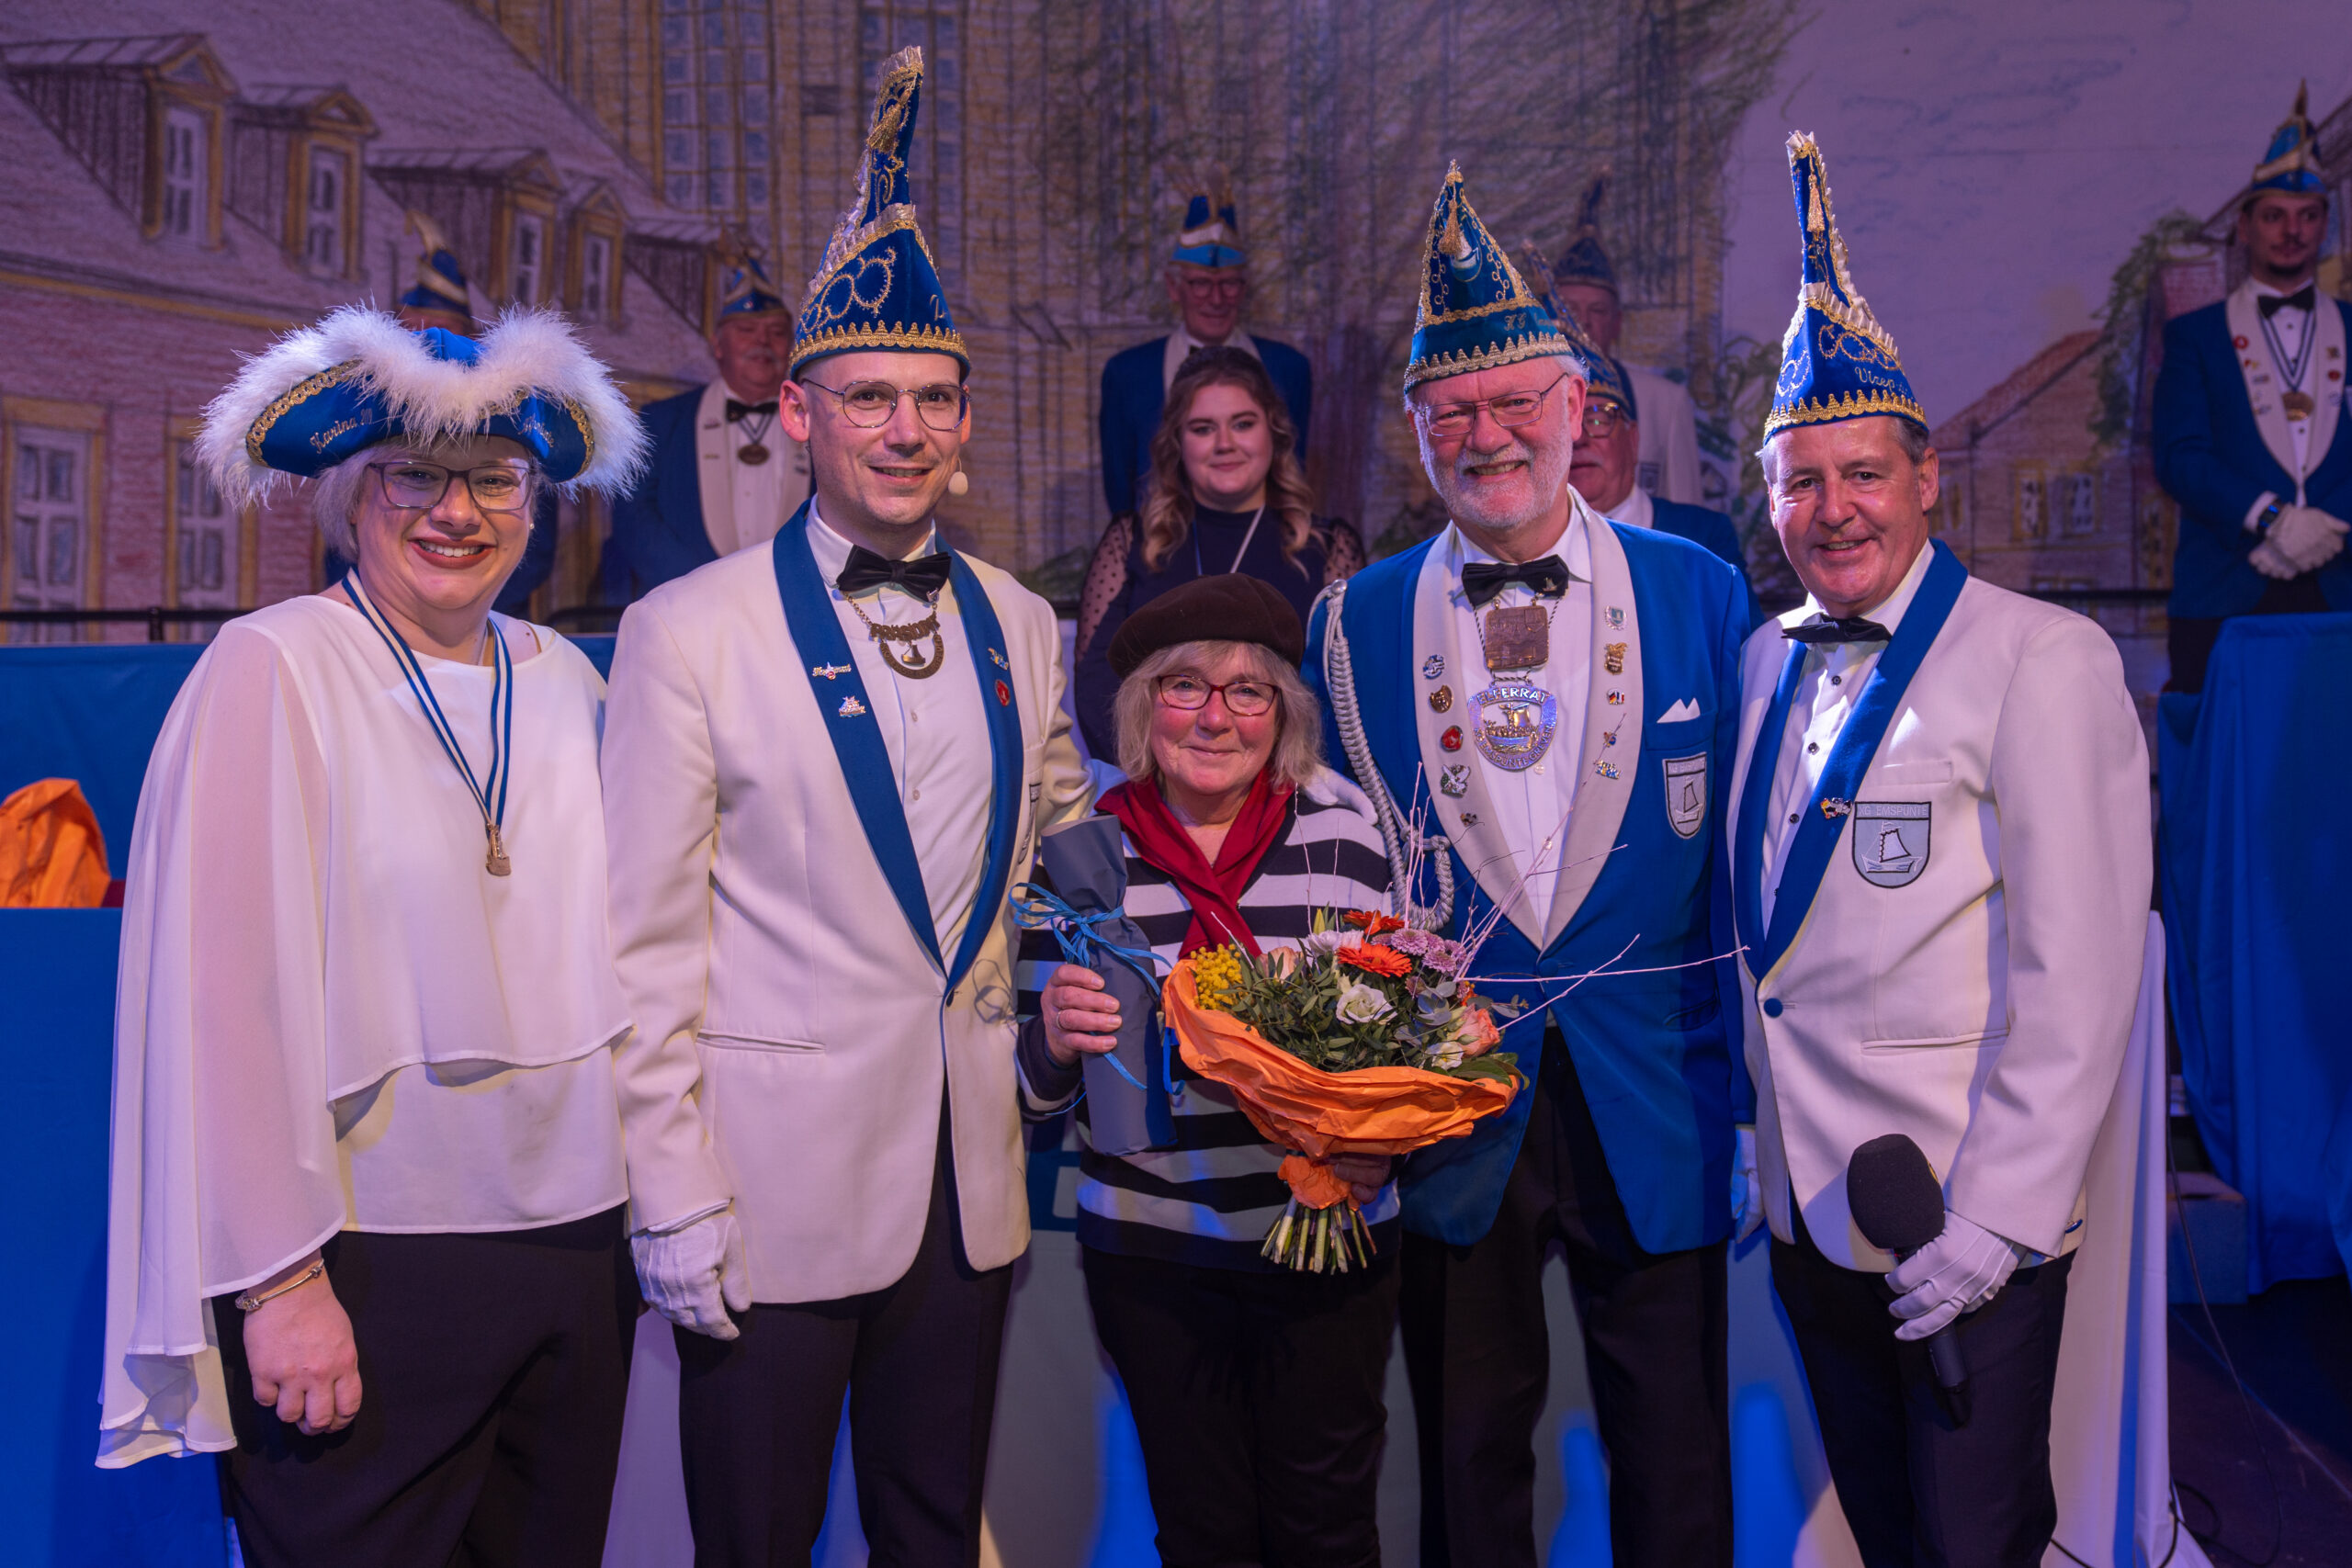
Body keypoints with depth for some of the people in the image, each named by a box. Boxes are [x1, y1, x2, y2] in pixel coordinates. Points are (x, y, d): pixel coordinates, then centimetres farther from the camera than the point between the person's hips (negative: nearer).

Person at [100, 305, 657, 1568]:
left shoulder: (565, 683, 6)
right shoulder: (273, 672, -9)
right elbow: (221, 991, -13)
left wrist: (649, 1206, 8)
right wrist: (280, 1278, -15)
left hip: (572, 1254, 5)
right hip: (365, 1272, -5)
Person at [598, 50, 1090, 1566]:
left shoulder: (1022, 626, 7)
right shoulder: (689, 630, -6)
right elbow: (648, 941, -7)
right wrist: (675, 1205, -9)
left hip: (971, 1182, 4)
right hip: (772, 1187, -4)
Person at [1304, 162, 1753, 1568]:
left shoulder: (1700, 594, -1)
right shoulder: (1355, 623, 0)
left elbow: (1742, 857, 0)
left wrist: (1755, 1101, -2)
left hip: (1656, 1117, 0)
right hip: (1447, 1117, 1)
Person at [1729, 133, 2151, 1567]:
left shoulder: (2043, 661, -11)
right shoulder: (1767, 661, 8)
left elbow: (2079, 976, -16)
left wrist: (1992, 1222, -18)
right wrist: (1767, 1125, 8)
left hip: (1970, 1231, -6)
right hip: (1808, 1210, 6)